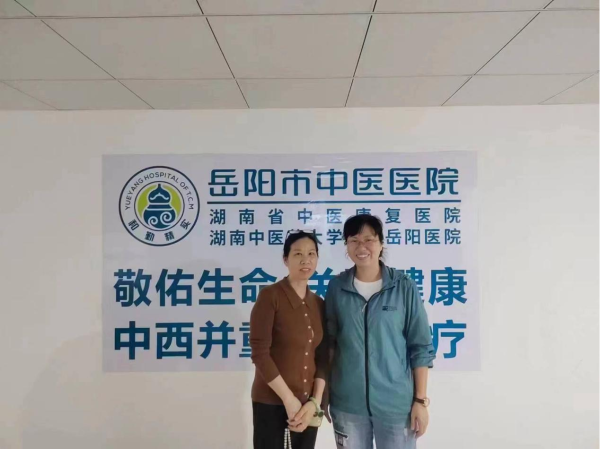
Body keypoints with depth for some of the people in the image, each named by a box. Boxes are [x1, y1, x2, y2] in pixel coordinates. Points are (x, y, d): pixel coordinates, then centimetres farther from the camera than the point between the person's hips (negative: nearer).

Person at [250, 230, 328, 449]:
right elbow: (260, 353, -15)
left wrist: (315, 401, -6)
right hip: (271, 402, -5)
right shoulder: (270, 295, -11)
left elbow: (323, 357, 5)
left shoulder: (319, 304, 5)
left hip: (307, 404, 5)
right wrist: (289, 399, -15)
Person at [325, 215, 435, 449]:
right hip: (347, 402, 2)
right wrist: (324, 392, 7)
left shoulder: (404, 287, -7)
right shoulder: (336, 287, -1)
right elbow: (329, 341, 6)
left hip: (396, 402, -1)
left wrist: (420, 400, -3)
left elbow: (420, 347, -3)